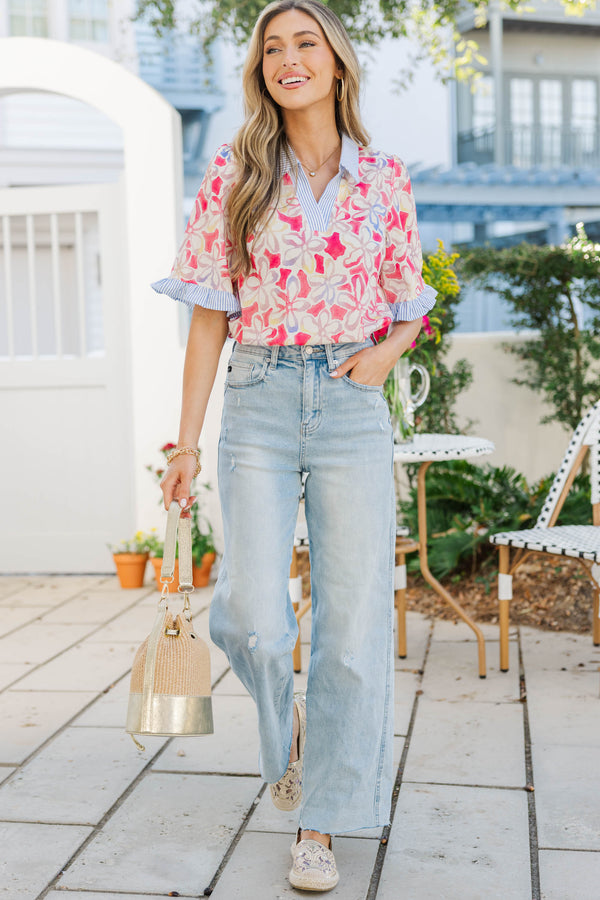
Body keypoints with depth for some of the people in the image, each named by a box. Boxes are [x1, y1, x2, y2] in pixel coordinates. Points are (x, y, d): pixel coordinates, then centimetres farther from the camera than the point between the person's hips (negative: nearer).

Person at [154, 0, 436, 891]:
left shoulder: (384, 178, 8)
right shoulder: (232, 175, 4)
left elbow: (410, 306, 16)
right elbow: (209, 318, 3)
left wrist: (388, 349, -7)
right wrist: (187, 442, 0)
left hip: (354, 407, 1)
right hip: (259, 402, -1)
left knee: (354, 620, -1)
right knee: (250, 615, -12)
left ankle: (320, 826, 15)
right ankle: (288, 722, 25)